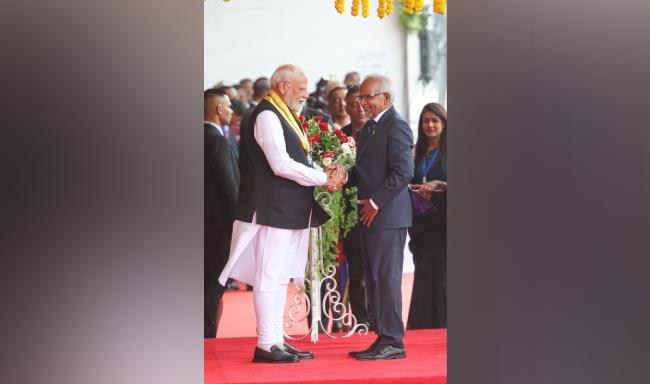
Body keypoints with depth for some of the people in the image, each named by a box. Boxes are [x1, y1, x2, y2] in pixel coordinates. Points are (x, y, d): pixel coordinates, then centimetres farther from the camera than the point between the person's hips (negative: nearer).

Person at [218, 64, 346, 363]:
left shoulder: (284, 115, 18)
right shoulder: (267, 115, -13)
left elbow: (301, 159, 17)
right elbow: (281, 165, -21)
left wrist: (325, 174, -2)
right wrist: (325, 178, -14)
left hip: (289, 211, 10)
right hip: (272, 209, -10)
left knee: (280, 276, 12)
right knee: (268, 276, -6)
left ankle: (277, 340, 18)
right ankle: (266, 345, -2)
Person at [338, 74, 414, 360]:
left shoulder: (396, 127, -11)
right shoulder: (369, 127, 18)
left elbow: (403, 172, -18)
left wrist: (375, 202, -17)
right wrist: (345, 177, 3)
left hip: (388, 215, -10)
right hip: (369, 216, 10)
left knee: (387, 278, -6)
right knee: (373, 279, 11)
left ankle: (393, 342, -1)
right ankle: (383, 338, 17)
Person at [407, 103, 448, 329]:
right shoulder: (417, 153, 14)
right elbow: (408, 182, 16)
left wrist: (439, 185, -16)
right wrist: (417, 191, -4)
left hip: (443, 219, -4)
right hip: (421, 219, 4)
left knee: (442, 273, -4)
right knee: (423, 274, 3)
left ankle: (442, 325, 3)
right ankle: (422, 326, 8)